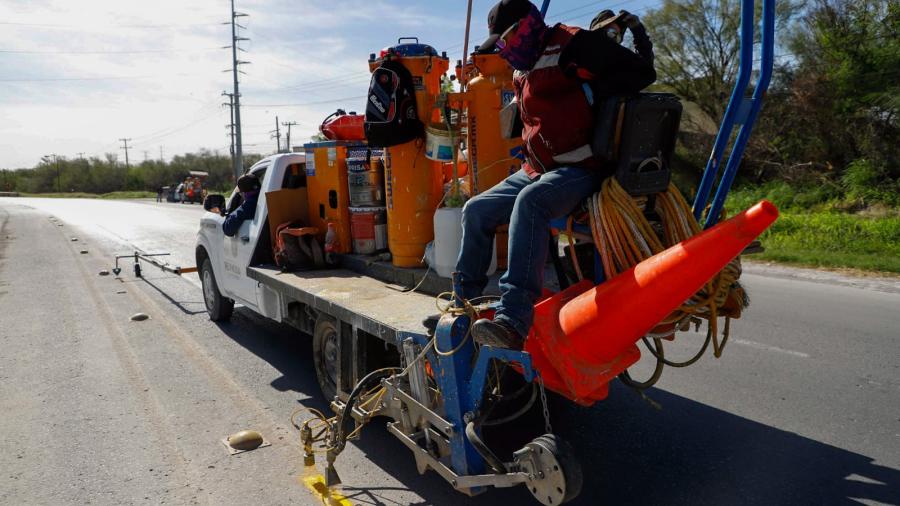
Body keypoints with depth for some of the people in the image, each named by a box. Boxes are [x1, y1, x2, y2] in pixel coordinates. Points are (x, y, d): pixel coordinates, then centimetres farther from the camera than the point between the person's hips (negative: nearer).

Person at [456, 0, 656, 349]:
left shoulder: (571, 45, -8)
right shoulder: (521, 73, 18)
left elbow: (642, 71, -14)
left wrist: (588, 91, -18)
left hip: (579, 170, -9)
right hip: (536, 172, 9)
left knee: (529, 202, -37)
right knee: (476, 211, 3)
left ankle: (513, 321, -44)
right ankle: (466, 303, 11)